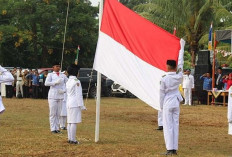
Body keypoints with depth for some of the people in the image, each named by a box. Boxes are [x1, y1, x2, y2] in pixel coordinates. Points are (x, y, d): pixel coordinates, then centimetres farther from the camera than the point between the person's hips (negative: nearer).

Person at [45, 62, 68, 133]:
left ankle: (57, 128, 12)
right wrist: (55, 82, -19)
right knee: (53, 113, -4)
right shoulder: (50, 75, 4)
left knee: (58, 113, 6)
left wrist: (64, 90, -5)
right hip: (52, 96, -3)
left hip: (60, 96, 4)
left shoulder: (63, 75, 13)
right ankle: (53, 128, -2)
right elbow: (46, 83, -10)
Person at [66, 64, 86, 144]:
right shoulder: (76, 82, -12)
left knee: (70, 122, 12)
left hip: (69, 104, 8)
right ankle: (72, 139, -6)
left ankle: (69, 138, 16)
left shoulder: (68, 82, 12)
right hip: (75, 104, -8)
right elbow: (78, 95, -13)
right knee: (74, 122, -6)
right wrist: (81, 106, -10)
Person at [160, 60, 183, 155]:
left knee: (168, 126, -1)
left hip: (167, 104, -4)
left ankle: (169, 149, -5)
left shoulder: (164, 79, -13)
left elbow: (162, 94, -7)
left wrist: (161, 106, 3)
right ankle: (175, 149, 9)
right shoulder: (179, 77, -2)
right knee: (175, 126, 7)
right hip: (176, 104, 4)